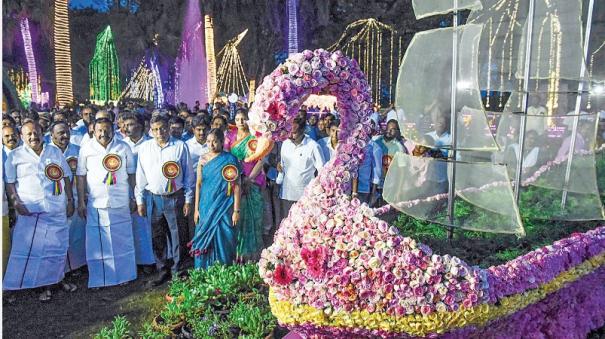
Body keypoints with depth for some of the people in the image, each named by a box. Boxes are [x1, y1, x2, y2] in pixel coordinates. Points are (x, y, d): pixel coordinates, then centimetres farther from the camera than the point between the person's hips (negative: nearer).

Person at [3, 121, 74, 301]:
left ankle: (49, 283, 20)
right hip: (29, 212, -2)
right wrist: (16, 202, -11)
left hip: (57, 211, 3)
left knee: (56, 248, 6)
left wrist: (70, 200, 7)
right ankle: (20, 284, 9)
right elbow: (9, 183, 1)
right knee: (26, 249, -3)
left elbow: (66, 178, 12)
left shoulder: (55, 152, 11)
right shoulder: (15, 156, 4)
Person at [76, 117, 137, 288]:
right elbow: (81, 176, 2)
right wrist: (81, 202, 0)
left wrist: (133, 198, 5)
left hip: (121, 203, 1)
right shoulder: (86, 149, 0)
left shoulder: (124, 148, 2)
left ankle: (123, 275, 22)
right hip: (96, 204, 0)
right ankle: (98, 279, 16)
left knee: (122, 240, 8)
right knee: (97, 242, 4)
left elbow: (131, 175, 6)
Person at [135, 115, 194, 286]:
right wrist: (140, 200, 4)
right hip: (153, 198, 2)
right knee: (157, 237, 9)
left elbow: (188, 174, 0)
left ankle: (177, 271, 20)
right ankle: (162, 271, 23)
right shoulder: (145, 147, 3)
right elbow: (141, 175, 7)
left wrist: (188, 199, -1)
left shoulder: (180, 146, -3)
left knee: (177, 236, 6)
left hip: (175, 198, -2)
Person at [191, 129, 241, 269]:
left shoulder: (230, 159, -4)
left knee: (223, 241, 2)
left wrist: (236, 210, -10)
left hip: (224, 208, -3)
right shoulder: (203, 159, 5)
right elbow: (198, 184, 7)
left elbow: (236, 186, -6)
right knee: (205, 241, 7)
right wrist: (196, 209, 3)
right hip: (206, 207, 3)